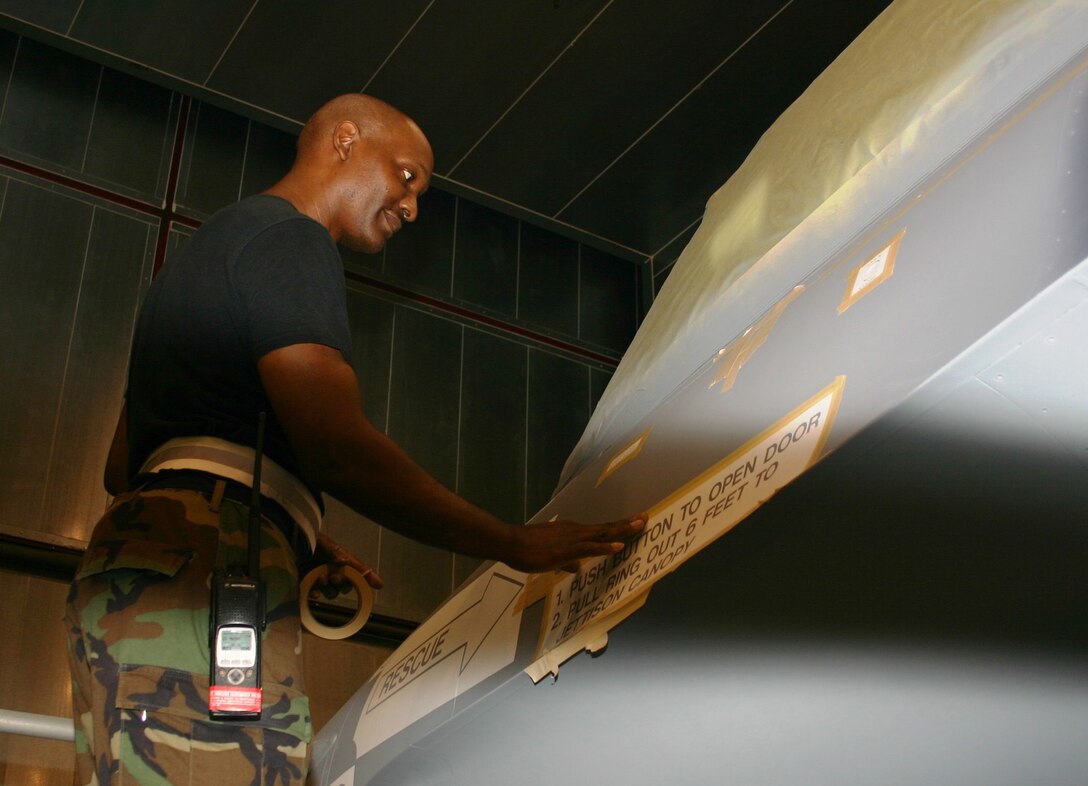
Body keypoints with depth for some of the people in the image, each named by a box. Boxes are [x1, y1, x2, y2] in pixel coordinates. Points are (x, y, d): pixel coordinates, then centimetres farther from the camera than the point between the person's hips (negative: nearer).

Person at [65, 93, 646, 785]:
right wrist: (518, 544, -10)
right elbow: (337, 448, -16)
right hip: (204, 578, -11)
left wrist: (295, 544, 24)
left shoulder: (215, 245, 32)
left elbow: (124, 468, 32)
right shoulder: (289, 238, 1)